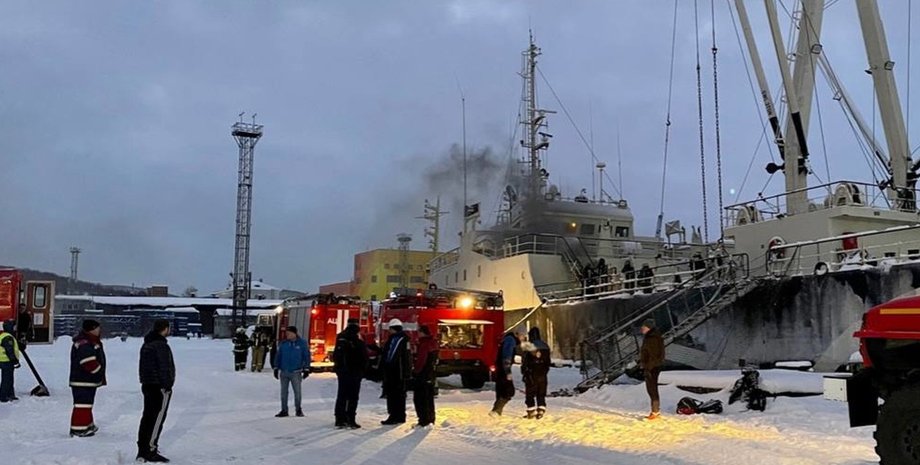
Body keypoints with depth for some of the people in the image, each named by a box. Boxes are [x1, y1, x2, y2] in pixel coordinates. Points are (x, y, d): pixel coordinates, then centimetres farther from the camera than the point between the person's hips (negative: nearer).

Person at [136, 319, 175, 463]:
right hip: (160, 387, -10)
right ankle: (150, 451, -5)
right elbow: (164, 368, -20)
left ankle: (142, 450, 19)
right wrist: (167, 386, -14)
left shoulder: (146, 345, 13)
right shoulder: (161, 346, -18)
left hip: (147, 385, 10)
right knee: (157, 419, -5)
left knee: (147, 417, 14)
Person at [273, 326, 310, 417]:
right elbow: (278, 356, 8)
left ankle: (298, 410, 17)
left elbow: (306, 356, -1)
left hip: (296, 372, -3)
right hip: (284, 371, 3)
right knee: (284, 392, 9)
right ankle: (284, 410, 18)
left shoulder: (302, 343, -5)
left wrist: (306, 369, -4)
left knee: (297, 392, 2)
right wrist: (276, 368, 6)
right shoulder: (283, 343, 2)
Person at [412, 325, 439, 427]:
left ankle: (424, 420, -5)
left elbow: (420, 360, -21)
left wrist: (415, 371, -10)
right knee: (429, 398, 17)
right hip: (431, 375, 10)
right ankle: (431, 419, 24)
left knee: (420, 398, -4)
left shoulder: (424, 345, -18)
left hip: (422, 376, -10)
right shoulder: (433, 343, 11)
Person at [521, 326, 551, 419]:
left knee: (530, 394, 4)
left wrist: (524, 372, -3)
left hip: (531, 374, -4)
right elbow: (548, 362, 11)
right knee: (541, 394, 11)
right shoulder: (545, 346, 5)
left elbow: (524, 361, -11)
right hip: (542, 374, 4)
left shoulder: (527, 346, -11)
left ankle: (531, 411, 2)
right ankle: (541, 410, 6)